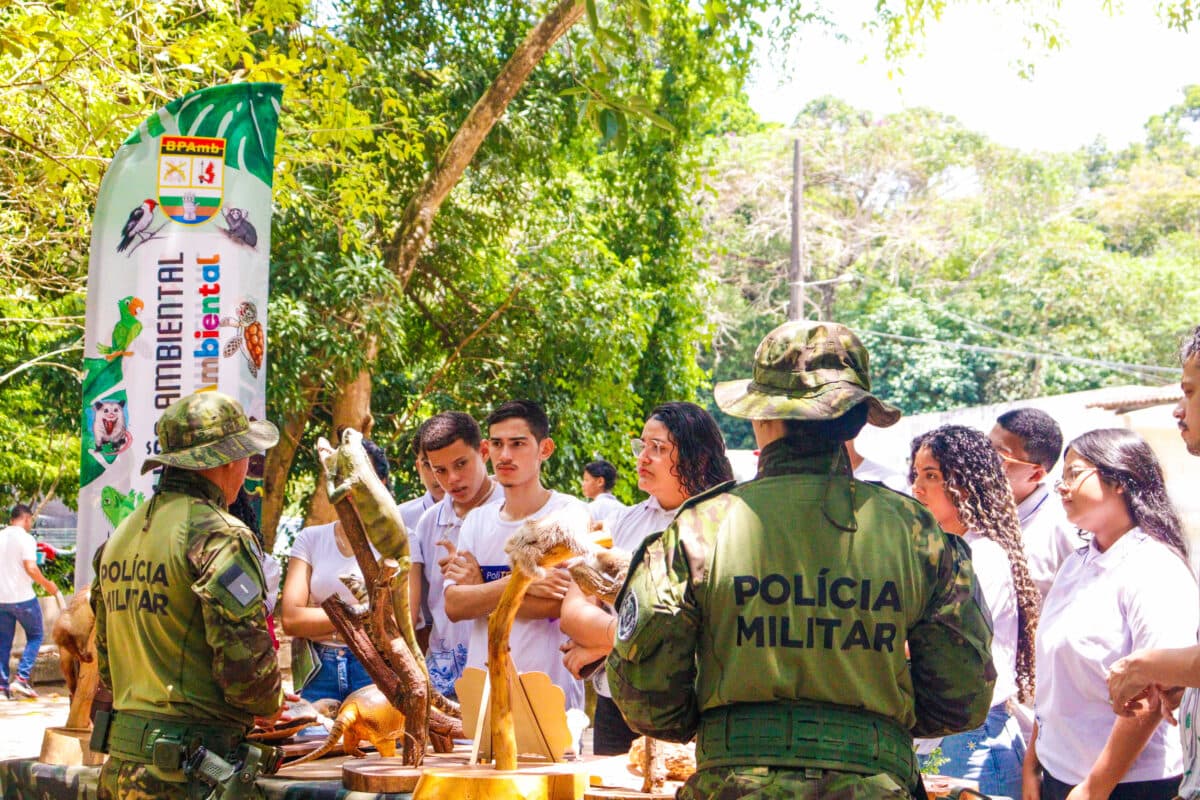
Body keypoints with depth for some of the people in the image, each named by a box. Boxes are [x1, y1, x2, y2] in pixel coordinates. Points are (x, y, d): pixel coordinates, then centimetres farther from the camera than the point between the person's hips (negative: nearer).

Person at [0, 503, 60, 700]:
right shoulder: (25, 539, -11)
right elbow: (31, 568, -20)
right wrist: (47, 584, -8)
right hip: (22, 597, -6)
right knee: (35, 636, 7)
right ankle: (21, 678, -6)